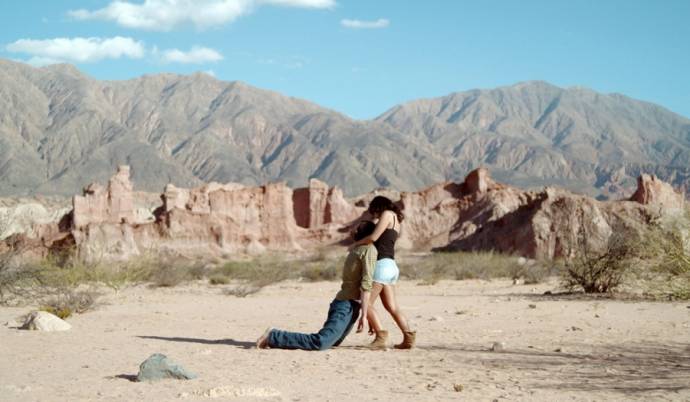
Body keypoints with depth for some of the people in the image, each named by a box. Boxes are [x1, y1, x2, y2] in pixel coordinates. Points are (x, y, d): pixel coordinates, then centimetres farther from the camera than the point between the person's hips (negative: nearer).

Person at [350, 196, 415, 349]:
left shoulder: (387, 214, -3)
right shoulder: (395, 221, 23)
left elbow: (374, 237, -13)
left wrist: (357, 243, 0)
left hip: (382, 264, -9)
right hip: (391, 266, 9)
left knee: (366, 302, -8)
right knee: (392, 307, 6)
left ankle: (380, 335, -16)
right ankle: (408, 337, -2)